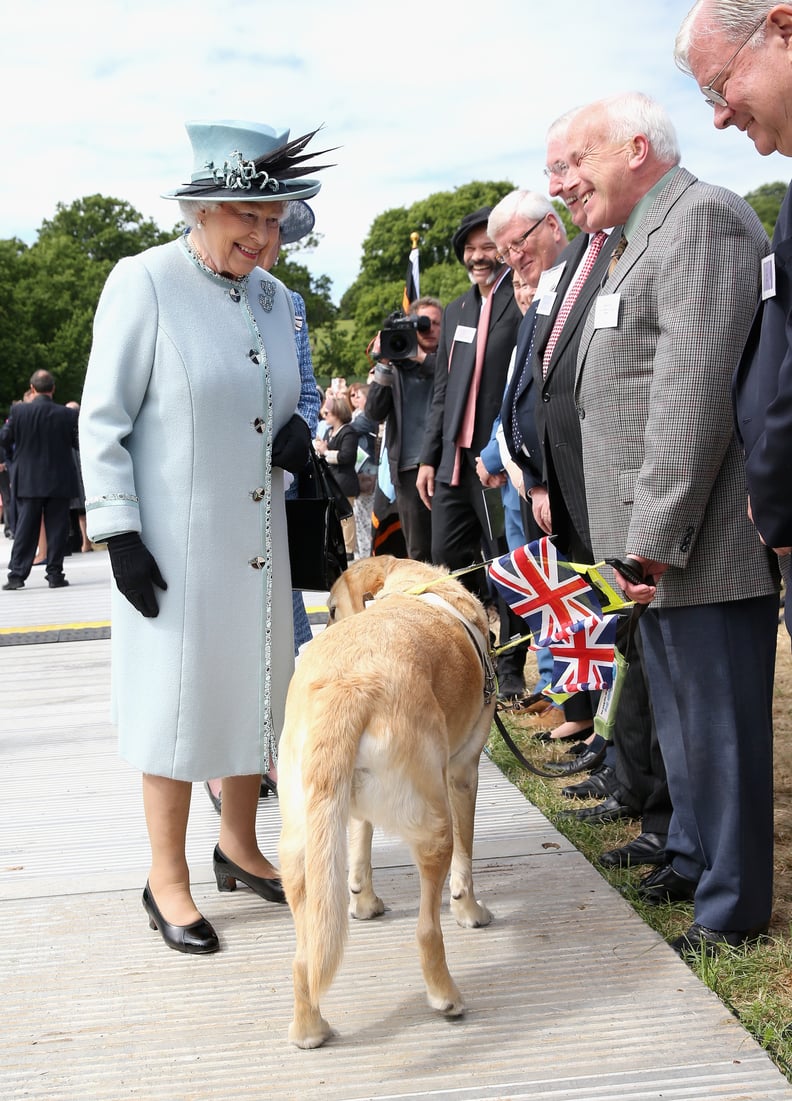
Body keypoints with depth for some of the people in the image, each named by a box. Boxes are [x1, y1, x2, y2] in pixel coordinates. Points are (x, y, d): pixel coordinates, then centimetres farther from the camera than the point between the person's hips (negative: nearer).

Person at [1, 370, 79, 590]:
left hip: (27, 481, 1)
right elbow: (79, 442, -1)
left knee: (25, 528, 7)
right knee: (57, 528, 5)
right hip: (59, 481, -1)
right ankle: (55, 574, 5)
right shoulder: (67, 414, -8)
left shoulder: (18, 411, -8)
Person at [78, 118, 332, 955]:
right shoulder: (144, 283, -10)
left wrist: (296, 435, -1)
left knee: (254, 686, 14)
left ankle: (238, 846, 33)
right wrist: (118, 533, -15)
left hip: (256, 539, 6)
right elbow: (102, 421, -10)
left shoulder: (272, 297, 9)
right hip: (174, 542, -6)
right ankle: (168, 880, 15)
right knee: (176, 694, 1)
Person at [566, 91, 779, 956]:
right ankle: (692, 858, 35)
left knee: (718, 721, -1)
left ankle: (734, 905, 11)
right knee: (679, 714, 20)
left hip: (702, 546, -10)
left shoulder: (703, 220, -14)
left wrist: (654, 535, -23)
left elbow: (696, 394, -23)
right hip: (656, 540, 10)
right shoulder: (641, 240, 19)